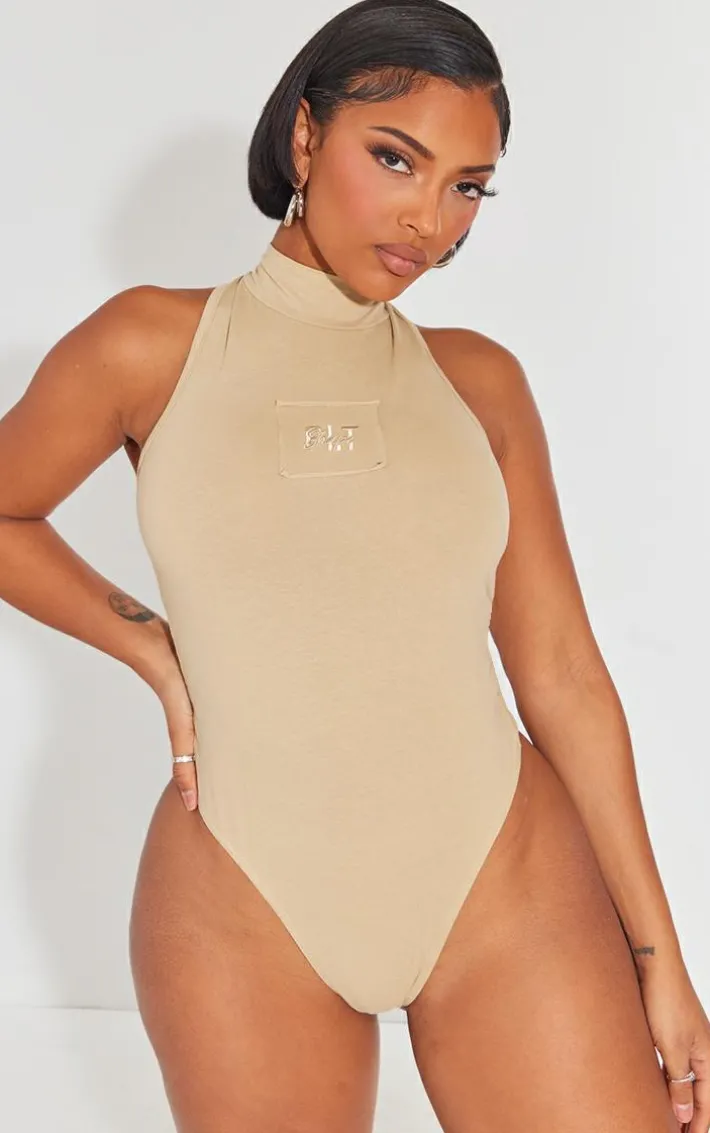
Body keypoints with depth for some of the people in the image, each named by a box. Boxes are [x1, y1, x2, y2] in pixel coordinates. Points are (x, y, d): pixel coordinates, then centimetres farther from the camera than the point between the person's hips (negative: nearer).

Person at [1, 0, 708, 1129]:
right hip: (245, 909, -1)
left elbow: (561, 671, 3)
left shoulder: (478, 381, 2)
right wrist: (154, 652, 1)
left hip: (510, 879, 1)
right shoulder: (149, 347, -3)